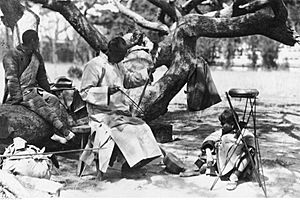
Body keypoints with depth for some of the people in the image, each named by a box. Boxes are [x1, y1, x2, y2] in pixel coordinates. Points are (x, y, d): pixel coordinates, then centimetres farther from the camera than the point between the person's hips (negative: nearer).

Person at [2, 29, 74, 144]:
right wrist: (19, 98, -22)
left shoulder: (37, 57, 17)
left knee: (53, 99, -19)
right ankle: (64, 131, -42)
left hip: (32, 89, 7)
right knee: (39, 104, -30)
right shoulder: (11, 56, -7)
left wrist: (48, 92, 15)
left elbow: (42, 78, 24)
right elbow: (12, 79, -15)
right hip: (18, 92, -7)